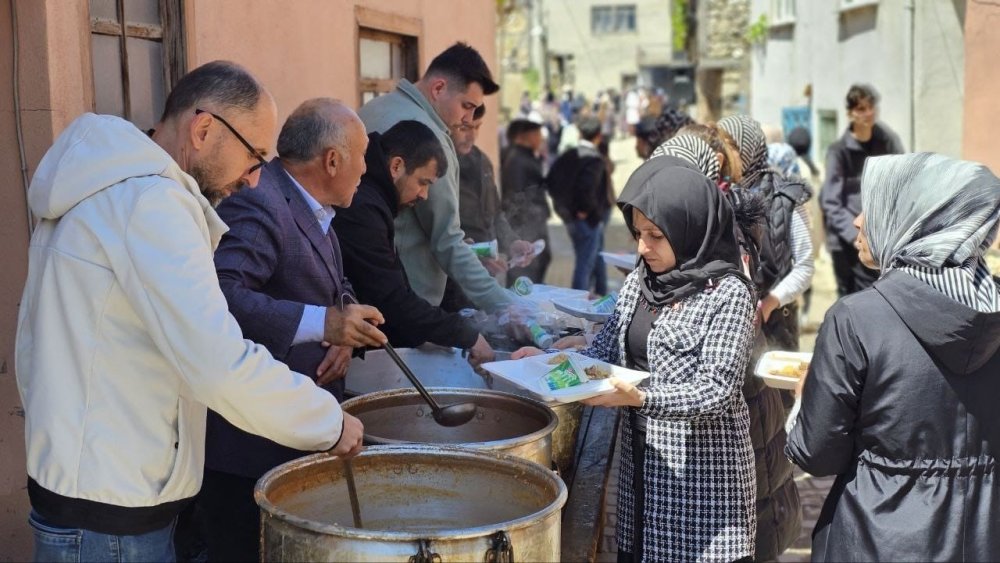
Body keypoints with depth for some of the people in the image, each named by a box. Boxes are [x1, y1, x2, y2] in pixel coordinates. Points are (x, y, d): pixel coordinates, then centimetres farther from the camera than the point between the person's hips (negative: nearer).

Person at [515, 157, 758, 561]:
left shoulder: (728, 293, -14)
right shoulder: (638, 283, 6)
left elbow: (717, 391, -18)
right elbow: (604, 352, 10)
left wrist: (642, 398, -30)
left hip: (700, 471, -6)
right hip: (641, 460, 6)